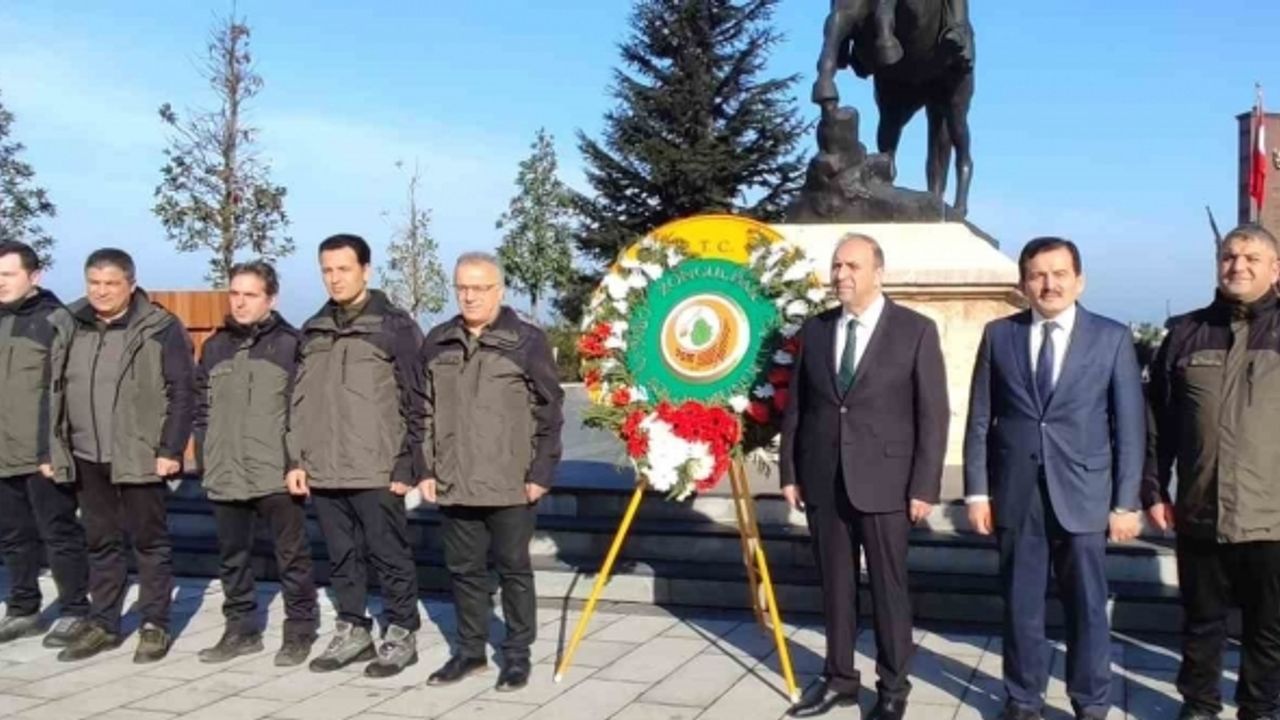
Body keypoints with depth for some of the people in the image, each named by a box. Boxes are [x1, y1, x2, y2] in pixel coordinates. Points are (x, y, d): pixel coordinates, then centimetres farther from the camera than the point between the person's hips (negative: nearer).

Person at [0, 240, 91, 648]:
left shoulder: (54, 320, -7)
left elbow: (61, 391, -12)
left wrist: (52, 450, -17)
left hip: (43, 455, -7)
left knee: (59, 534, 1)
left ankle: (74, 613, 11)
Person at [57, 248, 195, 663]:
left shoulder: (160, 329, -8)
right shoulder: (72, 326, 6)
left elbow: (182, 393, -10)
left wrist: (170, 449, -15)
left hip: (140, 457, -5)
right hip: (88, 457, 5)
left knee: (150, 542, 5)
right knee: (101, 543, 13)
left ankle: (155, 626, 14)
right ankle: (103, 625, 23)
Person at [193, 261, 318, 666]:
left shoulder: (291, 344, -3)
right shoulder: (215, 347, 11)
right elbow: (202, 407, 15)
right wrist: (205, 457, 8)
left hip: (277, 473, -5)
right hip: (225, 474, 5)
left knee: (292, 556, 4)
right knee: (233, 557, 13)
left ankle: (300, 630, 15)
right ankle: (241, 629, 26)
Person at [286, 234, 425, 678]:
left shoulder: (394, 326, -5)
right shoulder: (313, 331, 13)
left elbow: (416, 401, -7)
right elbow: (299, 400, 16)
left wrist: (407, 465, -11)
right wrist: (296, 459, 9)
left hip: (376, 471, -6)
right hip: (323, 471, 6)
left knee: (390, 555, 3)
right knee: (342, 557, 14)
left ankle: (401, 634, 15)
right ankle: (352, 631, 26)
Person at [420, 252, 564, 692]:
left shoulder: (528, 341, -4)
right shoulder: (437, 343, 9)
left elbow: (549, 412, -4)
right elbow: (423, 412, 12)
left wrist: (541, 473, -9)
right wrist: (425, 470, 6)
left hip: (511, 484, -4)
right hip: (453, 484, 4)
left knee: (513, 569, 6)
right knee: (464, 570, 13)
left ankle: (517, 654, 18)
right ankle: (470, 650, 27)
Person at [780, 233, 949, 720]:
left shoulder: (916, 330, -3)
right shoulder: (815, 329, 8)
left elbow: (933, 414, -5)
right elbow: (796, 406, 10)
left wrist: (924, 486, -10)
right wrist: (790, 472, 5)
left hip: (884, 481, -3)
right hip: (823, 481, 4)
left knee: (888, 589, 6)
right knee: (835, 586, 11)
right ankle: (839, 678, 24)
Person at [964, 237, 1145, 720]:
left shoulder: (1112, 338, 2)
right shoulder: (998, 335, 5)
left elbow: (1130, 425, 1)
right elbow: (979, 420, 5)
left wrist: (1126, 502, -3)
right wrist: (977, 491, 0)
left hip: (1083, 494, -1)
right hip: (1016, 494, 1)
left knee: (1087, 606, 7)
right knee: (1020, 605, 9)